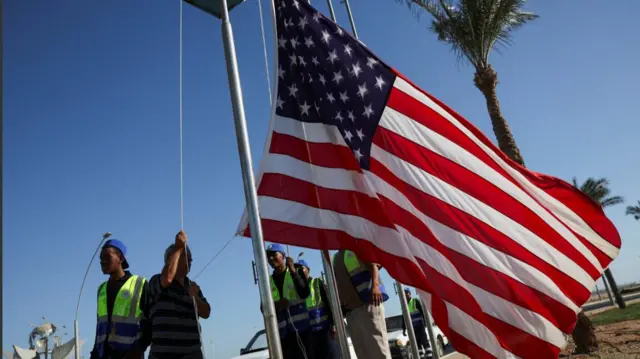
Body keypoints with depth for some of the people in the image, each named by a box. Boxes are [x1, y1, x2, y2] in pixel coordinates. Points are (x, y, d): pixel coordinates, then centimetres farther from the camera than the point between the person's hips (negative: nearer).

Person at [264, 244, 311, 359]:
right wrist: (276, 306, -9)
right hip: (282, 331, 3)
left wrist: (293, 270, -16)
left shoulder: (296, 273, 7)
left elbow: (305, 293, -10)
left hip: (301, 326, -3)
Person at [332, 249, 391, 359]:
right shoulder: (336, 258, 23)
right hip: (350, 311, 6)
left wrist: (375, 285, -26)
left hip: (367, 304, -6)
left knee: (378, 349, -9)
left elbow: (373, 264, -8)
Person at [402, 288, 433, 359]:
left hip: (419, 325, -5)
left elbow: (422, 312, -6)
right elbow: (403, 318, 17)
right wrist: (404, 329, 13)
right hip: (412, 327, 5)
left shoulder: (415, 301, 0)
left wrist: (424, 322, -16)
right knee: (417, 343, 4)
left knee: (424, 341, -7)